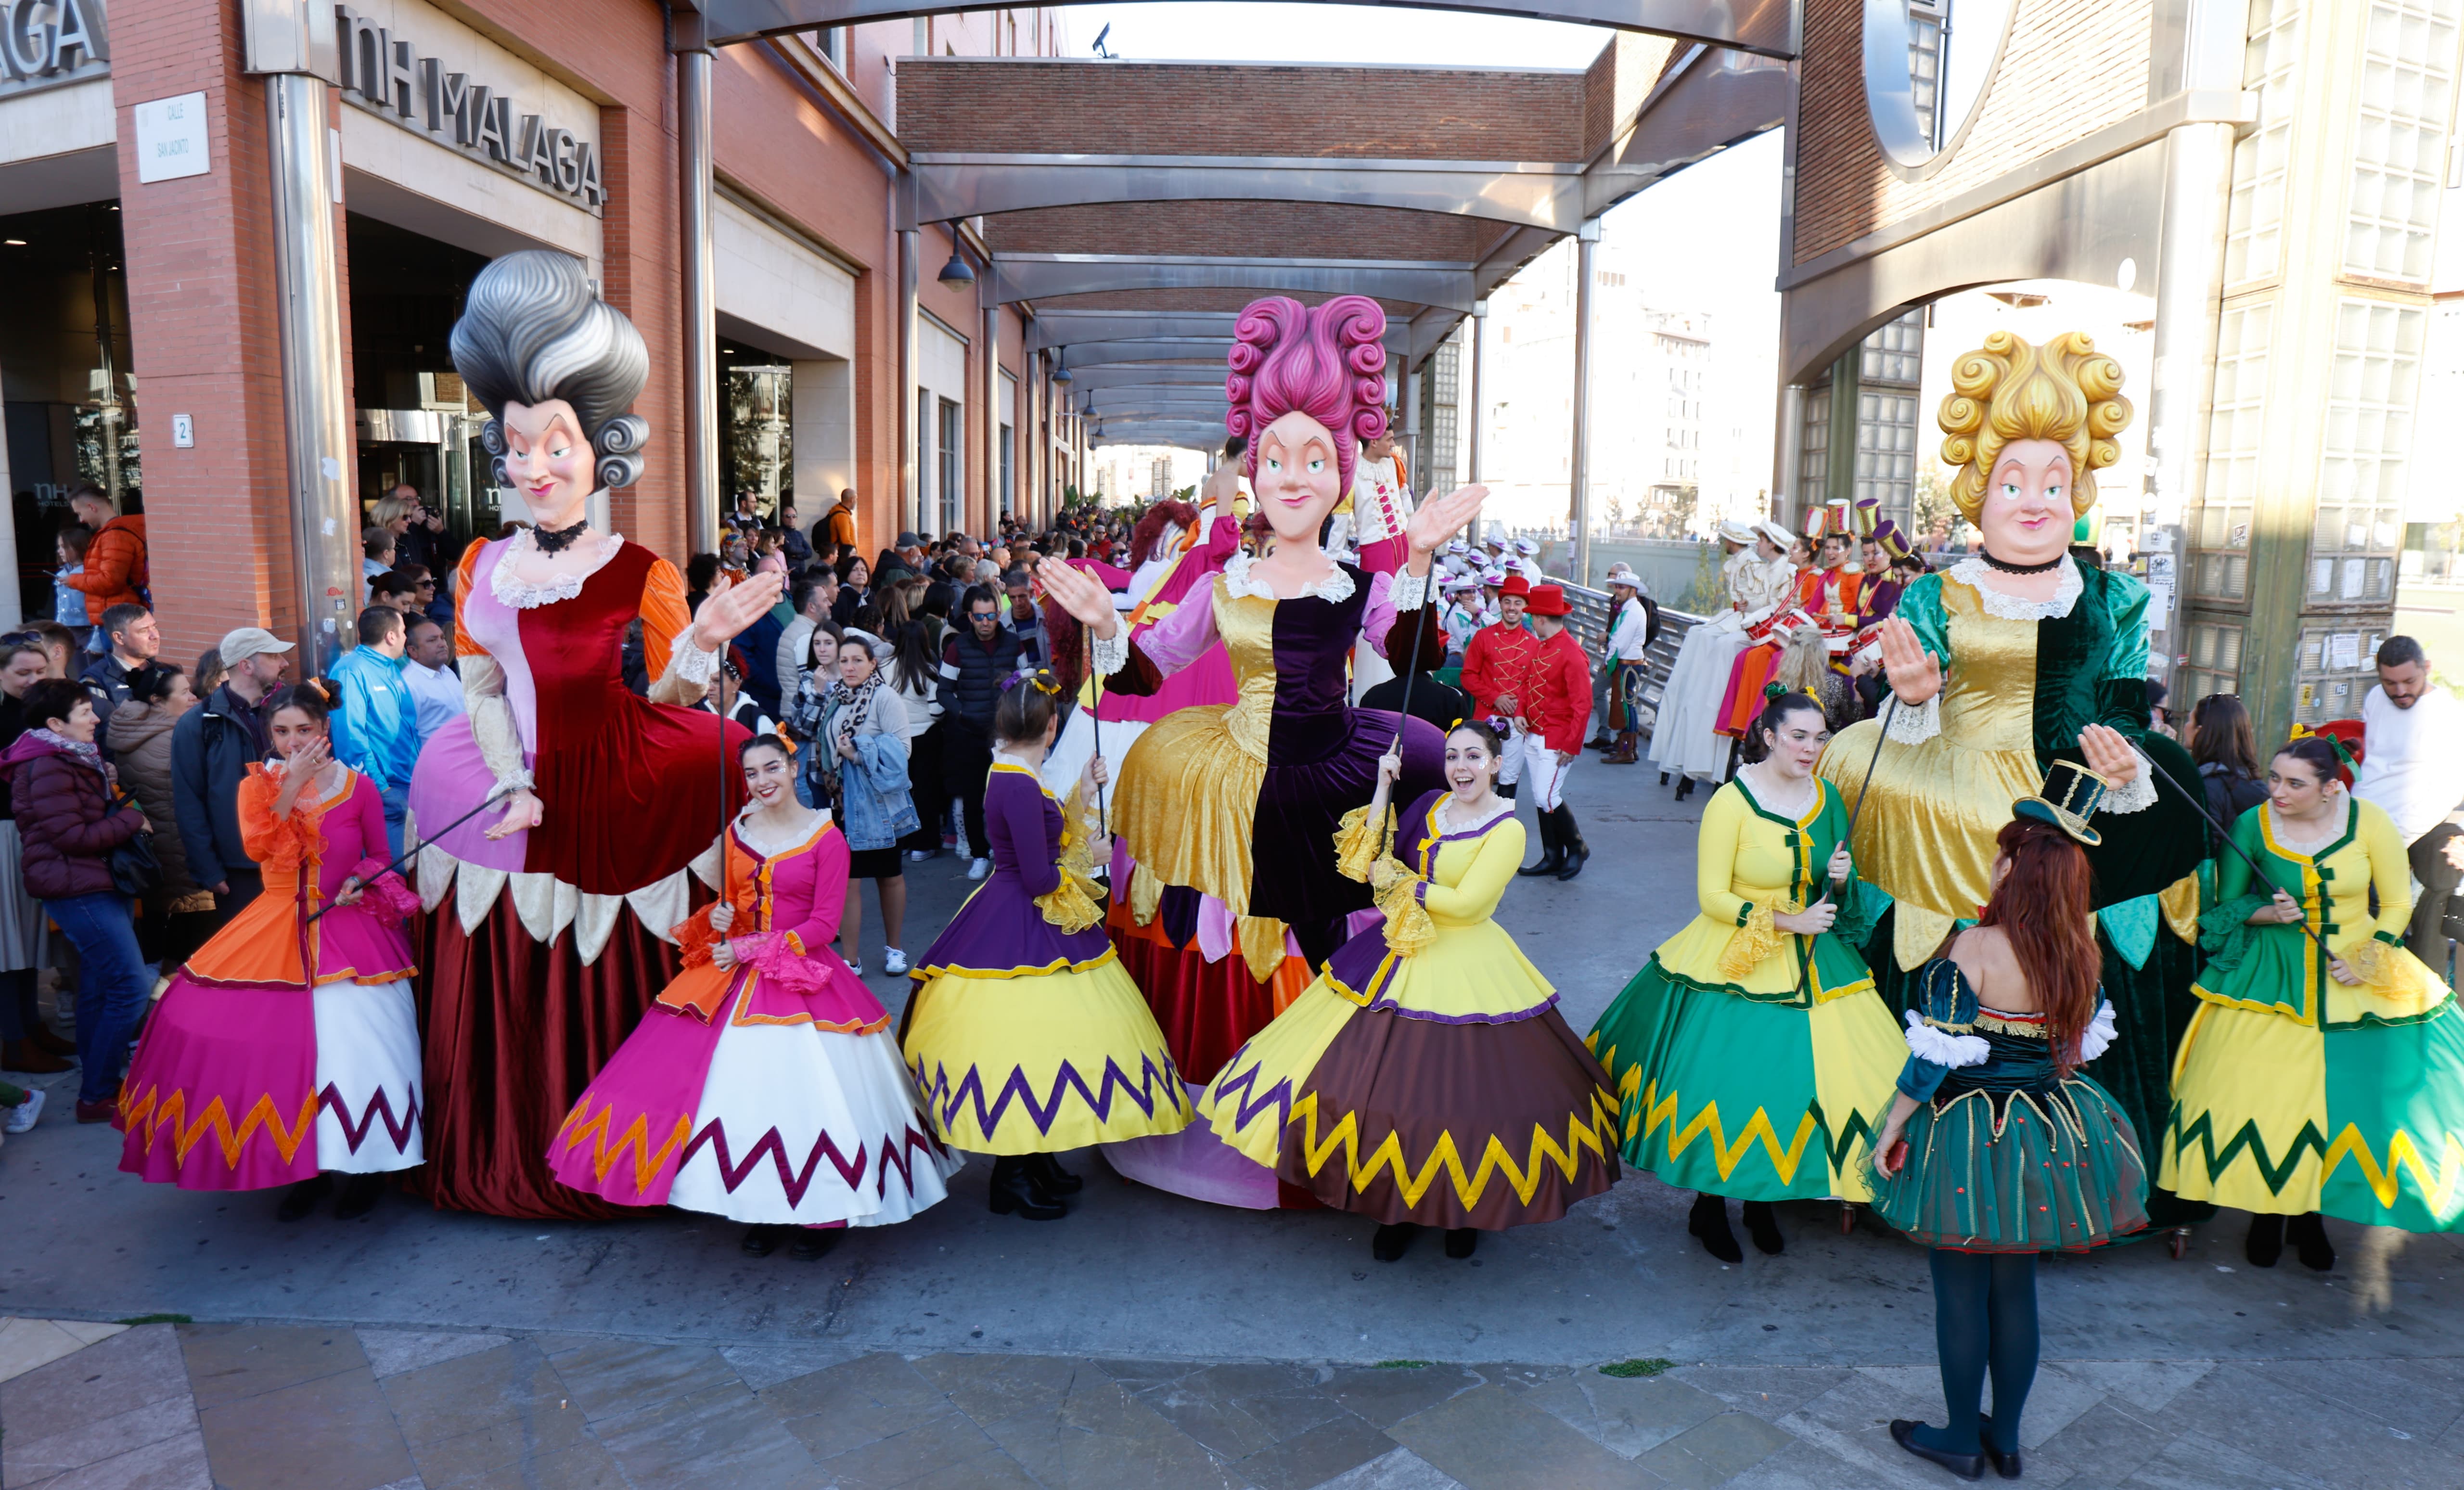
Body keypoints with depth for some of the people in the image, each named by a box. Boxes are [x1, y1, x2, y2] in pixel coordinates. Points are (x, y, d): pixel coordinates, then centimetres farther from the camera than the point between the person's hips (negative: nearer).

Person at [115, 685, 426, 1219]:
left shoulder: (358, 787, 0)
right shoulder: (257, 785, 5)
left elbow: (380, 858, 10)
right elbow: (258, 845, -14)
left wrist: (360, 883, -10)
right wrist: (292, 784, -17)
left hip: (347, 930, -2)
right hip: (276, 932, 2)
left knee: (353, 1045, -8)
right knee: (281, 1046, -3)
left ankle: (366, 1168, 9)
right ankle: (307, 1169, 14)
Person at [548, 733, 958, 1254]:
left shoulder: (827, 838, -9)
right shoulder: (738, 832, 6)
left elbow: (824, 925, -11)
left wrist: (751, 950, -14)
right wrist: (716, 921, -5)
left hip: (803, 979, -5)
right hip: (738, 976, 5)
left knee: (805, 1090, -5)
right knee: (747, 1088, 3)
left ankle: (825, 1214, 12)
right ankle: (766, 1209, 18)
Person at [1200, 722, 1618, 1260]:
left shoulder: (1507, 830, -11)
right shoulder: (1431, 804, 7)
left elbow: (1466, 902, -19)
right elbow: (1372, 862, 3)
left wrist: (1399, 884, -10)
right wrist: (1383, 788, -1)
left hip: (1468, 971, -5)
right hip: (1405, 956, 5)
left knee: (1462, 1093, 1)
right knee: (1390, 1084, 6)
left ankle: (1465, 1209, 26)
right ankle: (1400, 1205, 24)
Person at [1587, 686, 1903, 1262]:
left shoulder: (1828, 799, 5)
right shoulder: (1731, 802, -15)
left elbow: (1840, 891, 17)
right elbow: (1712, 896, -14)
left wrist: (1842, 881, -6)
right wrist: (1785, 921, -18)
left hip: (1813, 964, 6)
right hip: (1735, 965, -6)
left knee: (1800, 1084, 9)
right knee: (1727, 1086, 0)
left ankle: (1763, 1199, 29)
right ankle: (1709, 1206, 22)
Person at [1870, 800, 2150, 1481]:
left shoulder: (1975, 948, -21)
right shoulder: (2078, 953, -3)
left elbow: (1934, 1056, -19)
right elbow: (2086, 1038, 11)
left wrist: (1893, 1129, -9)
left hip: (1968, 1142, -6)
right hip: (2044, 1139, 6)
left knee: (1961, 1292, 9)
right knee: (2016, 1289, 18)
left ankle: (1962, 1439, 23)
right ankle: (2006, 1437, 31)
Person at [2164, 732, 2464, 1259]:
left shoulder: (2370, 822, -9)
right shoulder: (2252, 825, -9)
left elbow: (2397, 905, 1)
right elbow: (2223, 907, 3)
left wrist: (2366, 963, -11)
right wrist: (2267, 915, -16)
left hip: (2359, 976, 1)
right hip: (2270, 978, 0)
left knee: (2341, 1099, 3)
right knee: (2264, 1097, -3)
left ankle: (2311, 1216, 22)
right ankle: (2267, 1212, 17)